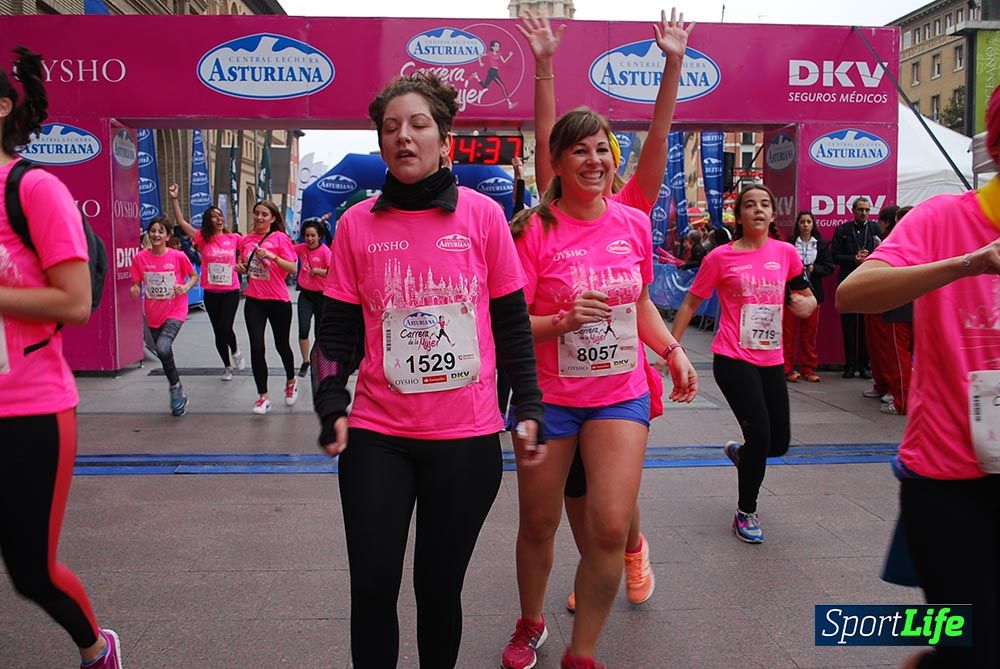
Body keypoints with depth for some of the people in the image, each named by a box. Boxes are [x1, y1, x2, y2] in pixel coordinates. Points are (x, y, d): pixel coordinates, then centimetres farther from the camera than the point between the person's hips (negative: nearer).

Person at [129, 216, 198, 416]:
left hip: (175, 311, -4)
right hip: (153, 314, 4)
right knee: (163, 354, 13)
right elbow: (136, 285, 5)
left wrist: (186, 287, -15)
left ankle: (175, 387, -3)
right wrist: (134, 290, -18)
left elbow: (194, 276, 5)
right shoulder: (140, 258, -2)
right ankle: (178, 394, 31)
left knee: (163, 348, -26)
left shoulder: (178, 256, -9)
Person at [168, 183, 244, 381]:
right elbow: (181, 222, -10)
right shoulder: (202, 238, -2)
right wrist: (174, 199, -17)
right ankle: (227, 366, 27)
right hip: (211, 293, 1)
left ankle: (235, 351, 19)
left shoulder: (233, 238, -1)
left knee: (225, 328, -14)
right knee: (218, 332, 10)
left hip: (231, 291, -1)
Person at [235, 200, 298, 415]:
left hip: (278, 300, -3)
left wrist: (272, 256, -23)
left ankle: (290, 382, 40)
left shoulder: (280, 238, -7)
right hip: (254, 300, 3)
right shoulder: (246, 239, 6)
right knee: (256, 347, -5)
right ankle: (263, 397, 5)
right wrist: (241, 267, -1)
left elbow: (293, 269, -13)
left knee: (282, 345, 12)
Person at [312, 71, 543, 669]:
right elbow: (338, 330, 6)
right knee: (373, 589, 5)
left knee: (439, 586, 11)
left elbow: (512, 323, 3)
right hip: (376, 437, 1)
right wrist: (332, 406, -7)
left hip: (468, 438, 0)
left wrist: (528, 408, 0)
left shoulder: (482, 214, 0)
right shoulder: (357, 224, 2)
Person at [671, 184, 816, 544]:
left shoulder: (786, 252, 5)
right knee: (759, 433, -11)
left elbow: (807, 297, 17)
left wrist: (807, 303, -8)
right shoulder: (721, 257, -4)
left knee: (779, 443, 7)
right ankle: (746, 513, 13)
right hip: (734, 360, -4)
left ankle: (740, 453, 44)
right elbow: (691, 302, 2)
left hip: (771, 360, 4)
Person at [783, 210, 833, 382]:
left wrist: (814, 269, -11)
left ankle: (808, 369, 14)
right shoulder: (789, 243, 2)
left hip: (812, 292, 2)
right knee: (788, 331, -2)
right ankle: (788, 369, 4)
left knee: (809, 333, 6)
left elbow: (829, 267, 5)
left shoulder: (821, 244, 8)